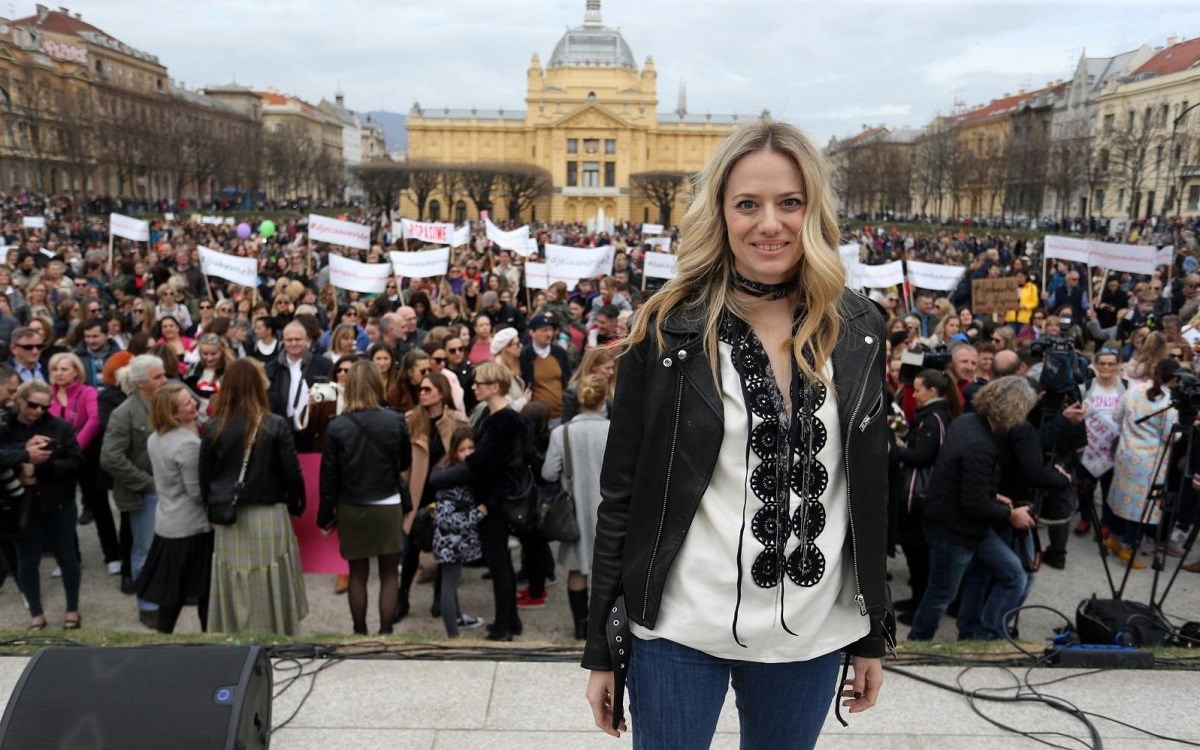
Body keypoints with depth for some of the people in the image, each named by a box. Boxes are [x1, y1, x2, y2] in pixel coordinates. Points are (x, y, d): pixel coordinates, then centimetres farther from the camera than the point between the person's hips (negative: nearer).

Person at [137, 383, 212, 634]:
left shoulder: (154, 438, 4)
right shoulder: (189, 444, -23)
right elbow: (197, 493, -20)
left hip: (166, 525, 8)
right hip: (193, 528, -8)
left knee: (170, 592, 17)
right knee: (205, 590, 7)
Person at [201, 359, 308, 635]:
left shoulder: (214, 427, -4)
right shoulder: (276, 425, -9)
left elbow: (204, 476, 3)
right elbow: (292, 472, -7)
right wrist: (296, 505, 9)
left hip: (229, 520, 2)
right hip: (269, 517, -2)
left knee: (234, 590, 11)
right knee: (273, 589, 9)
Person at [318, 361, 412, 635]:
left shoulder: (337, 426, -9)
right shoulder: (395, 421, -10)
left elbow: (329, 474, -5)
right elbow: (405, 461, 5)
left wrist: (326, 514, 4)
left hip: (351, 509, 1)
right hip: (388, 508, -1)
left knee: (358, 574, 13)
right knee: (388, 574, 11)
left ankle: (360, 632, 22)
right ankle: (385, 631, 15)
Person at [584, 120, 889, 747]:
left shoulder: (857, 331, 0)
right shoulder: (667, 330, -9)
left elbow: (871, 490, 6)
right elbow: (621, 492, -6)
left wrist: (873, 636, 9)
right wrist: (600, 649, -3)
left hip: (811, 634, 3)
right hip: (679, 630, -2)